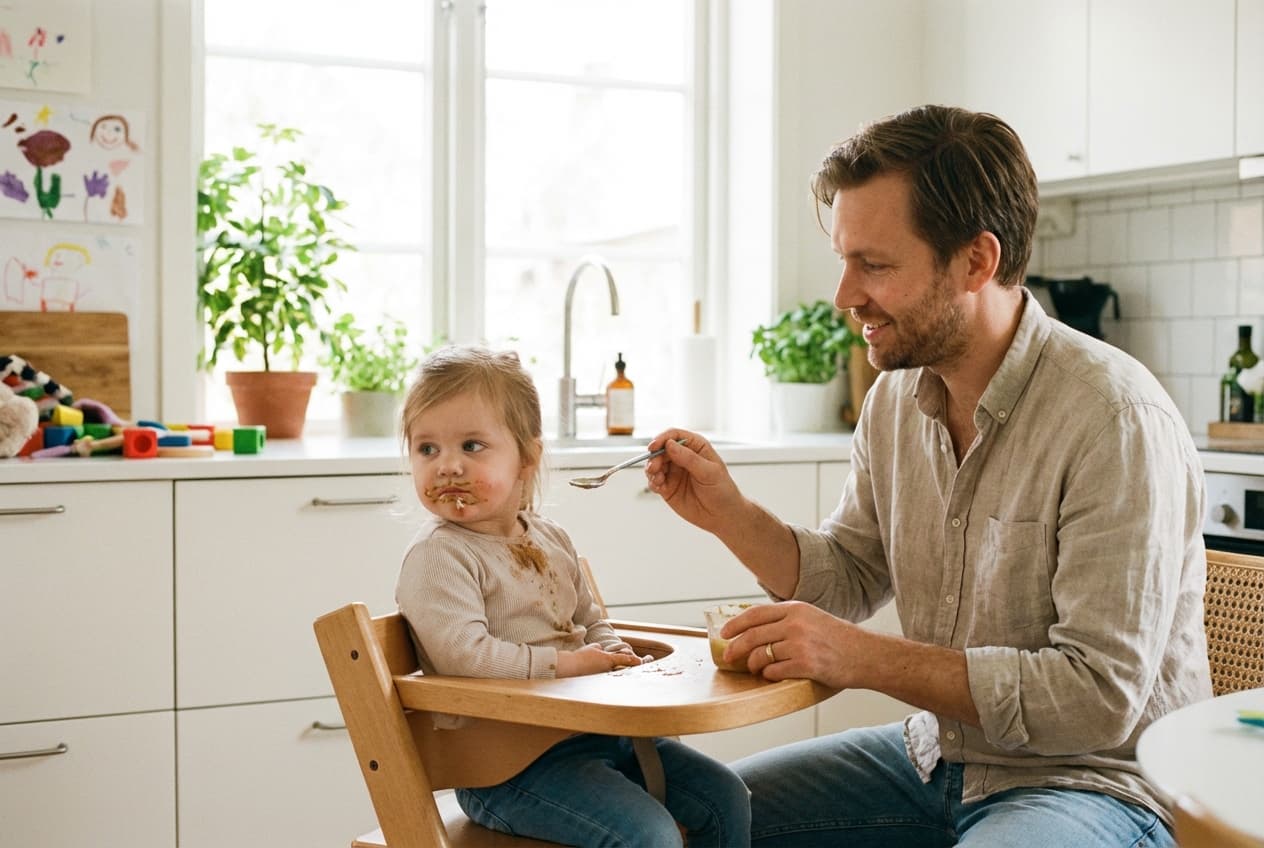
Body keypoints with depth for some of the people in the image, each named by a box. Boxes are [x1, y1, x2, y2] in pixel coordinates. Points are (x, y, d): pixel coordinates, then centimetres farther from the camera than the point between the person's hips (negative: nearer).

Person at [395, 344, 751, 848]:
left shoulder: (550, 539, 12)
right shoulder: (438, 555, -13)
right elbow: (464, 654, -26)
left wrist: (611, 652, 2)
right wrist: (565, 663, -19)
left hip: (594, 727, 8)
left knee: (726, 799, 8)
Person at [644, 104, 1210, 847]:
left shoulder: (1115, 420, -23)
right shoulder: (896, 397, 1)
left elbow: (1100, 696, -26)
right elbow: (848, 580, 10)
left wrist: (863, 657, -27)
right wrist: (730, 516, -7)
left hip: (1094, 780, -7)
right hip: (938, 755, 7)